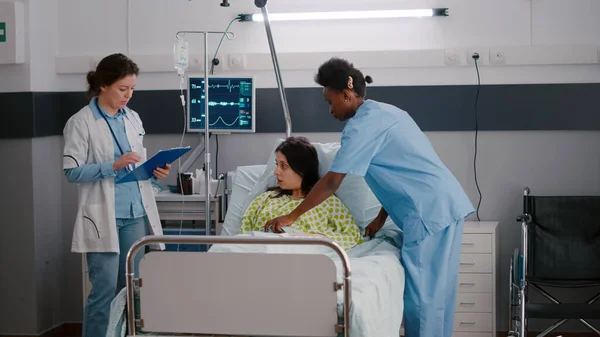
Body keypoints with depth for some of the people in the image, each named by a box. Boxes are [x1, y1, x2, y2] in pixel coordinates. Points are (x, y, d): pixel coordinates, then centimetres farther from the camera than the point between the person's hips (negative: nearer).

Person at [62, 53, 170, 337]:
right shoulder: (80, 123, -6)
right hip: (103, 217, -6)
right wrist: (113, 165, -21)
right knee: (105, 289, -6)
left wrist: (154, 170, -1)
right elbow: (72, 172, -11)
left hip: (136, 213, 6)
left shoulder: (133, 118, 12)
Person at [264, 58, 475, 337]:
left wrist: (291, 217, -4)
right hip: (448, 203, 9)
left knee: (422, 294, -3)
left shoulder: (362, 124, -10)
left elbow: (331, 183, -11)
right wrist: (381, 217, 21)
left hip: (430, 212, -9)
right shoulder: (386, 112, 19)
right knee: (436, 292, 13)